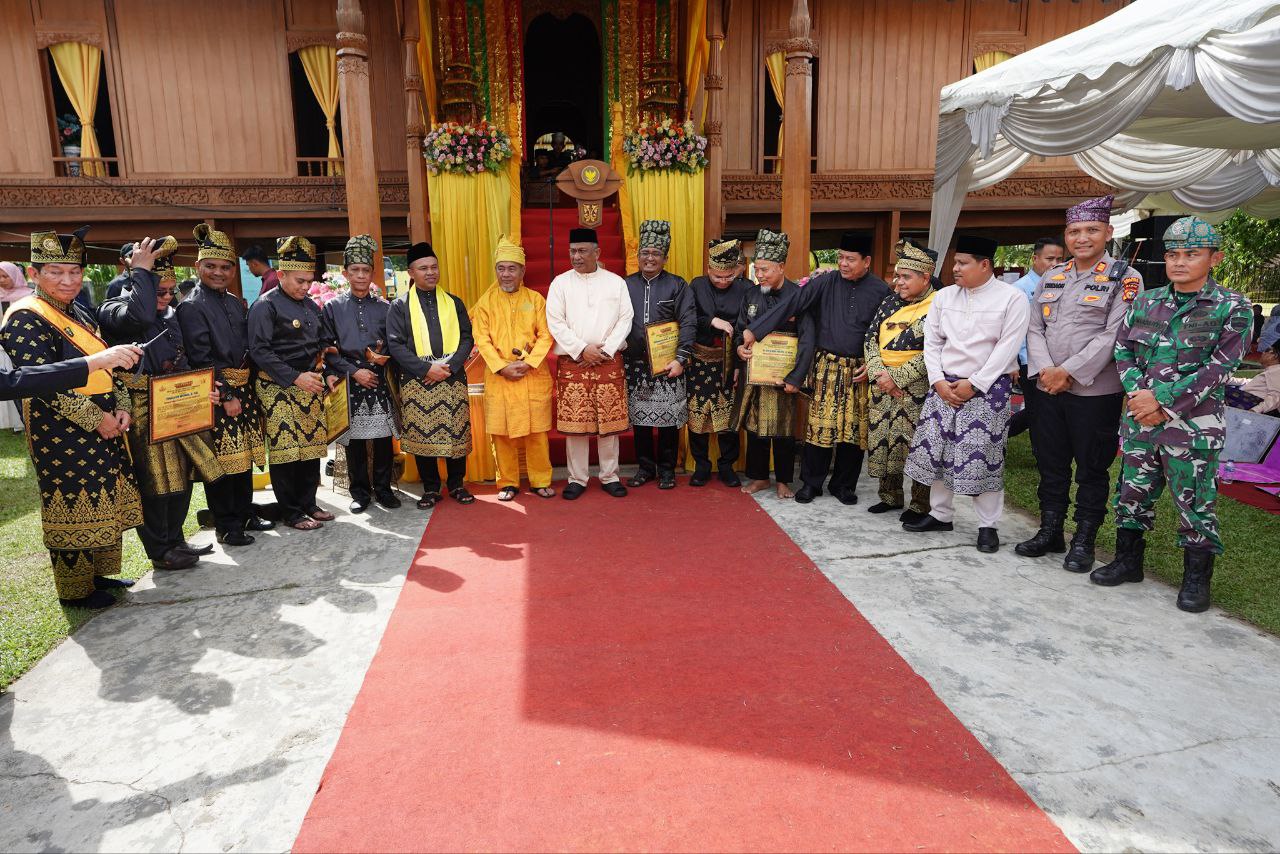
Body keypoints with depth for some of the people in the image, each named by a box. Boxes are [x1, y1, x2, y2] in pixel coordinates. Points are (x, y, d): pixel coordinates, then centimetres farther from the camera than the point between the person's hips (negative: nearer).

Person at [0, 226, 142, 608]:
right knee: (73, 506, 2)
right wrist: (96, 419, -19)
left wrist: (121, 407, -2)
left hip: (105, 427, 8)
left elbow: (105, 365, 14)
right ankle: (76, 589, 16)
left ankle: (100, 573, 30)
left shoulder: (77, 313, 13)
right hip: (62, 432, -8)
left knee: (105, 502, 15)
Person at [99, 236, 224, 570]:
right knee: (154, 483, 1)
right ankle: (160, 551, 14)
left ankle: (174, 540, 28)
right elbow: (140, 315, -35)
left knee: (182, 476, 13)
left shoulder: (169, 313, 13)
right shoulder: (112, 310, -10)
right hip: (143, 413, -7)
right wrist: (141, 271, -24)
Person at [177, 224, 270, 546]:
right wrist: (226, 396, -15)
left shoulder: (237, 303, 14)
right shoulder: (191, 306, -8)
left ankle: (245, 515, 27)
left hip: (243, 389, 7)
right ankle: (226, 526, 10)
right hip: (216, 393, -7)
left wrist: (245, 390, 10)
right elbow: (201, 359, -14)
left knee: (244, 455, 14)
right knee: (222, 459, -1)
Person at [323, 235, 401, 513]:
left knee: (383, 437, 3)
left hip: (379, 380, 1)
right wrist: (354, 371, -9)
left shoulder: (384, 307, 8)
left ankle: (383, 489, 16)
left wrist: (382, 357, -12)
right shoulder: (332, 307, 5)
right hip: (348, 380, -1)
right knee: (354, 440, 4)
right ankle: (360, 492, 16)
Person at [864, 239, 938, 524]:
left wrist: (896, 378, -17)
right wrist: (879, 373, -8)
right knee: (882, 439, 11)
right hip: (882, 384, 6)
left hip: (916, 387, -6)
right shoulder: (889, 302, 11)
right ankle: (891, 495, 27)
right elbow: (871, 338, 7)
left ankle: (920, 503, 13)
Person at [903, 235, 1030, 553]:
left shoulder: (1012, 298, -5)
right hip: (944, 386, 5)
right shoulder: (944, 296, 8)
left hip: (988, 388, -5)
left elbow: (1007, 348, -10)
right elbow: (932, 342, 8)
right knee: (936, 450, 7)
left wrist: (973, 385, -14)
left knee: (982, 456, -5)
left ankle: (988, 525, 9)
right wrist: (939, 382, -4)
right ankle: (940, 514, 23)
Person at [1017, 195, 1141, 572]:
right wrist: (1045, 370, -8)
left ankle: (1084, 541, 17)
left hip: (1095, 392, -4)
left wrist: (1068, 372, -17)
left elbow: (1113, 336, -13)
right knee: (1050, 465, 13)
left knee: (1091, 469, 6)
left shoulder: (1124, 278, -4)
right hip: (1048, 389, 5)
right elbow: (1035, 328, 7)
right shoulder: (1051, 277, 11)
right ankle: (1050, 532, 26)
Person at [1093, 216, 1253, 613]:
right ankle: (1127, 560, 29)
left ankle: (1196, 580, 19)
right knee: (1133, 490, 12)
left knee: (1194, 500, 3)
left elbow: (1220, 367, -11)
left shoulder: (1232, 307, -3)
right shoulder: (1145, 302, 8)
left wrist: (1163, 399, -16)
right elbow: (1122, 351, 7)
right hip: (1140, 417, 4)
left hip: (1193, 423, -4)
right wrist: (1138, 395, -8)